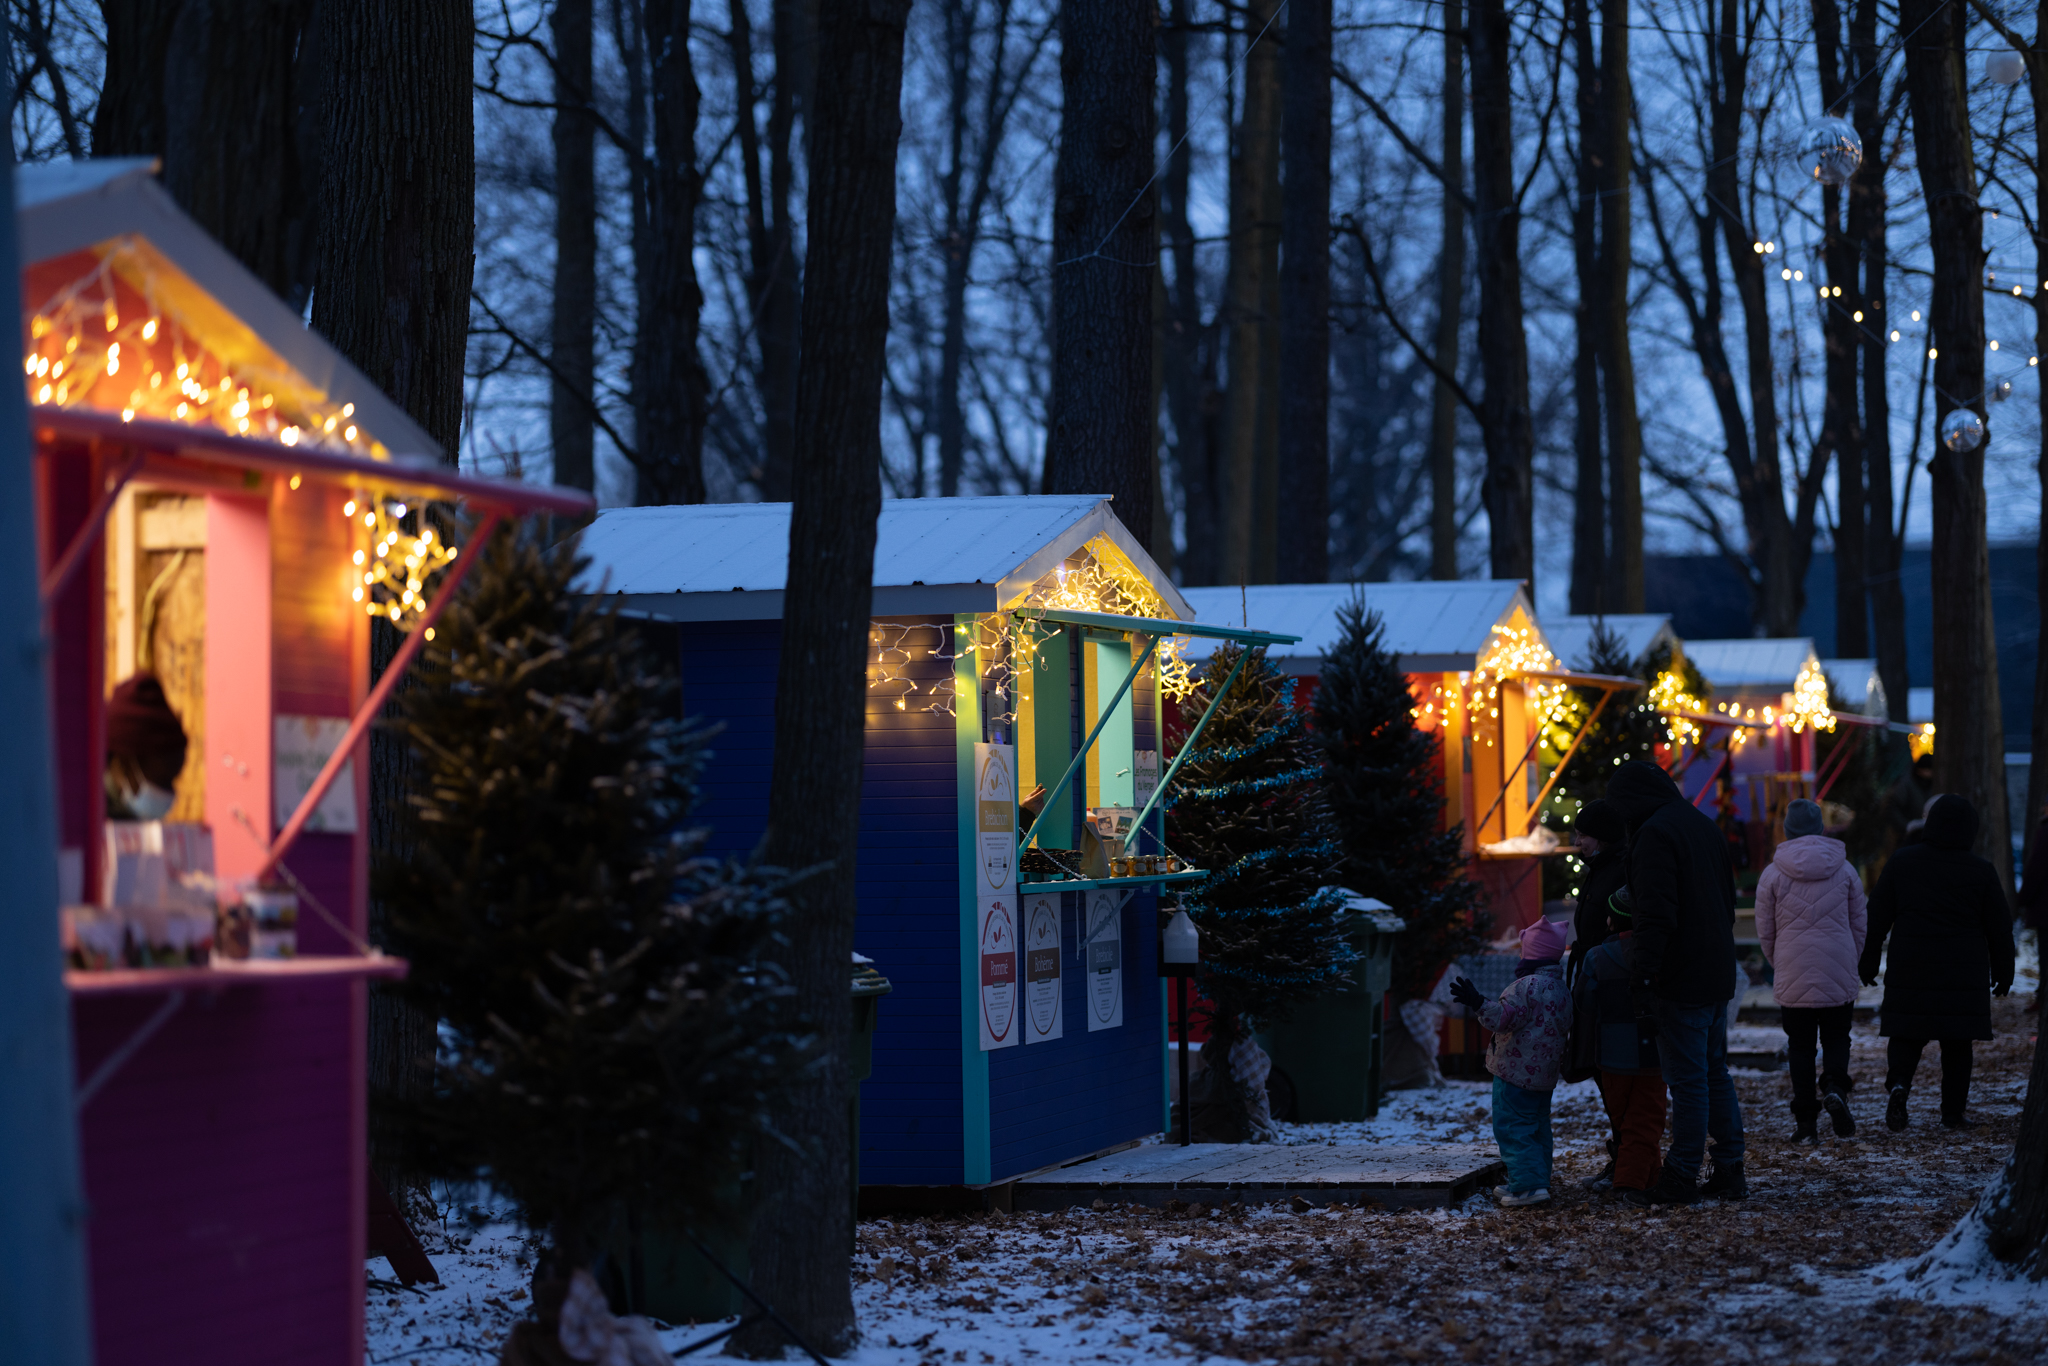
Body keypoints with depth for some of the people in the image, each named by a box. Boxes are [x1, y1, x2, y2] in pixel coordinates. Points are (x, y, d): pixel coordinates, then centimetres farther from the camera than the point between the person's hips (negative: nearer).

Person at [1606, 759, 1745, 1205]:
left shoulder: (1654, 834, -15)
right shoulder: (1703, 825, 15)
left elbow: (1656, 915, -22)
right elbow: (1727, 900, 23)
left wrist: (1643, 976, -21)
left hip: (1680, 982, -9)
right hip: (1717, 974, 9)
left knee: (1687, 1078, -6)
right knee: (1714, 1071, 15)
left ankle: (1681, 1178, -2)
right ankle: (1729, 1172, 18)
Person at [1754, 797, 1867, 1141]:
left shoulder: (1773, 874, -3)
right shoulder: (1845, 870, 2)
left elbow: (1765, 932, 2)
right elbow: (1859, 926, 8)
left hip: (1793, 980, -1)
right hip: (1839, 979, 1)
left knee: (1801, 1047, 7)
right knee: (1836, 1038, 13)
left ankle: (1806, 1121, 3)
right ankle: (1835, 1088, -15)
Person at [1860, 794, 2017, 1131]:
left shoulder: (1902, 861, -1)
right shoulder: (1981, 871, -4)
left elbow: (1877, 916, 3)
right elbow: (1999, 928, 2)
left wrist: (1868, 963, 11)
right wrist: (2003, 973, 13)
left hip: (1909, 971, 1)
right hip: (1964, 974, -1)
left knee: (1906, 1034, 8)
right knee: (1957, 1043, 7)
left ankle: (1898, 1082, -18)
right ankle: (1953, 1112, 8)